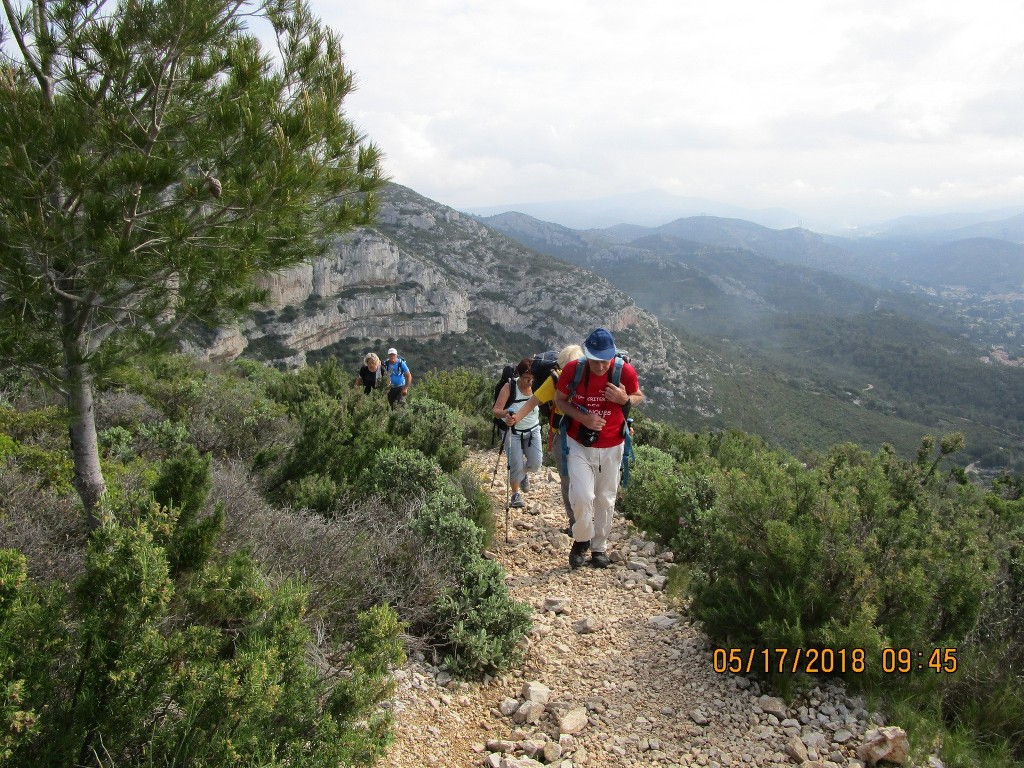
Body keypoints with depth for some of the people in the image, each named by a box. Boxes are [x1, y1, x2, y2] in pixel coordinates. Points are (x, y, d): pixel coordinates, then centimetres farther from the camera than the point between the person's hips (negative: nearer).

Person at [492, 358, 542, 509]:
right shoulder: (509, 386, -19)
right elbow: (495, 410, -24)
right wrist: (505, 413, -45)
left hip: (533, 430, 3)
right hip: (513, 431, -2)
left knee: (536, 463, -5)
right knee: (516, 465, -6)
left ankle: (524, 473, 32)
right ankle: (516, 494, 20)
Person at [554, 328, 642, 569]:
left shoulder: (625, 371, -16)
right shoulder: (572, 369, -17)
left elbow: (638, 397, 3)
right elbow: (559, 399, -1)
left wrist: (625, 399, -21)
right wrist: (581, 417, -19)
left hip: (611, 447, 1)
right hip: (579, 444, -1)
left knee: (606, 500, 12)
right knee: (582, 496, -15)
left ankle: (599, 547, 33)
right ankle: (581, 540, 13)